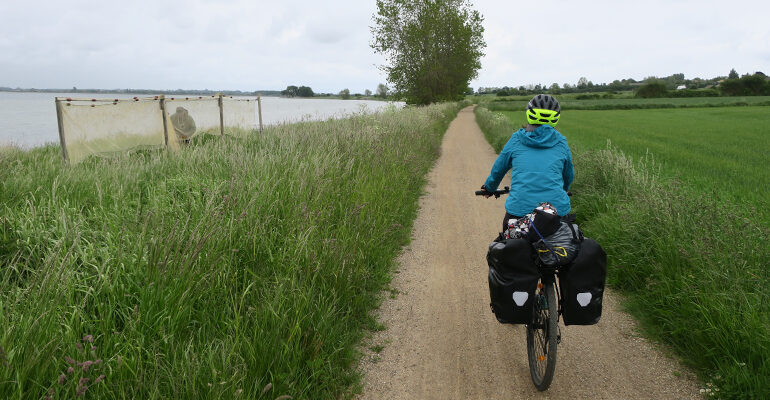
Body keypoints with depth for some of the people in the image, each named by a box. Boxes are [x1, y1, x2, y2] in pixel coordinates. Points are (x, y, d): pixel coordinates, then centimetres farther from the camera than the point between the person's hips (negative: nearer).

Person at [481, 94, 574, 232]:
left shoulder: (516, 139, 7)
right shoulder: (561, 142, 9)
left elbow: (498, 168, 19)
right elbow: (569, 176, 24)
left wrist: (490, 187, 40)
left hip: (520, 208, -1)